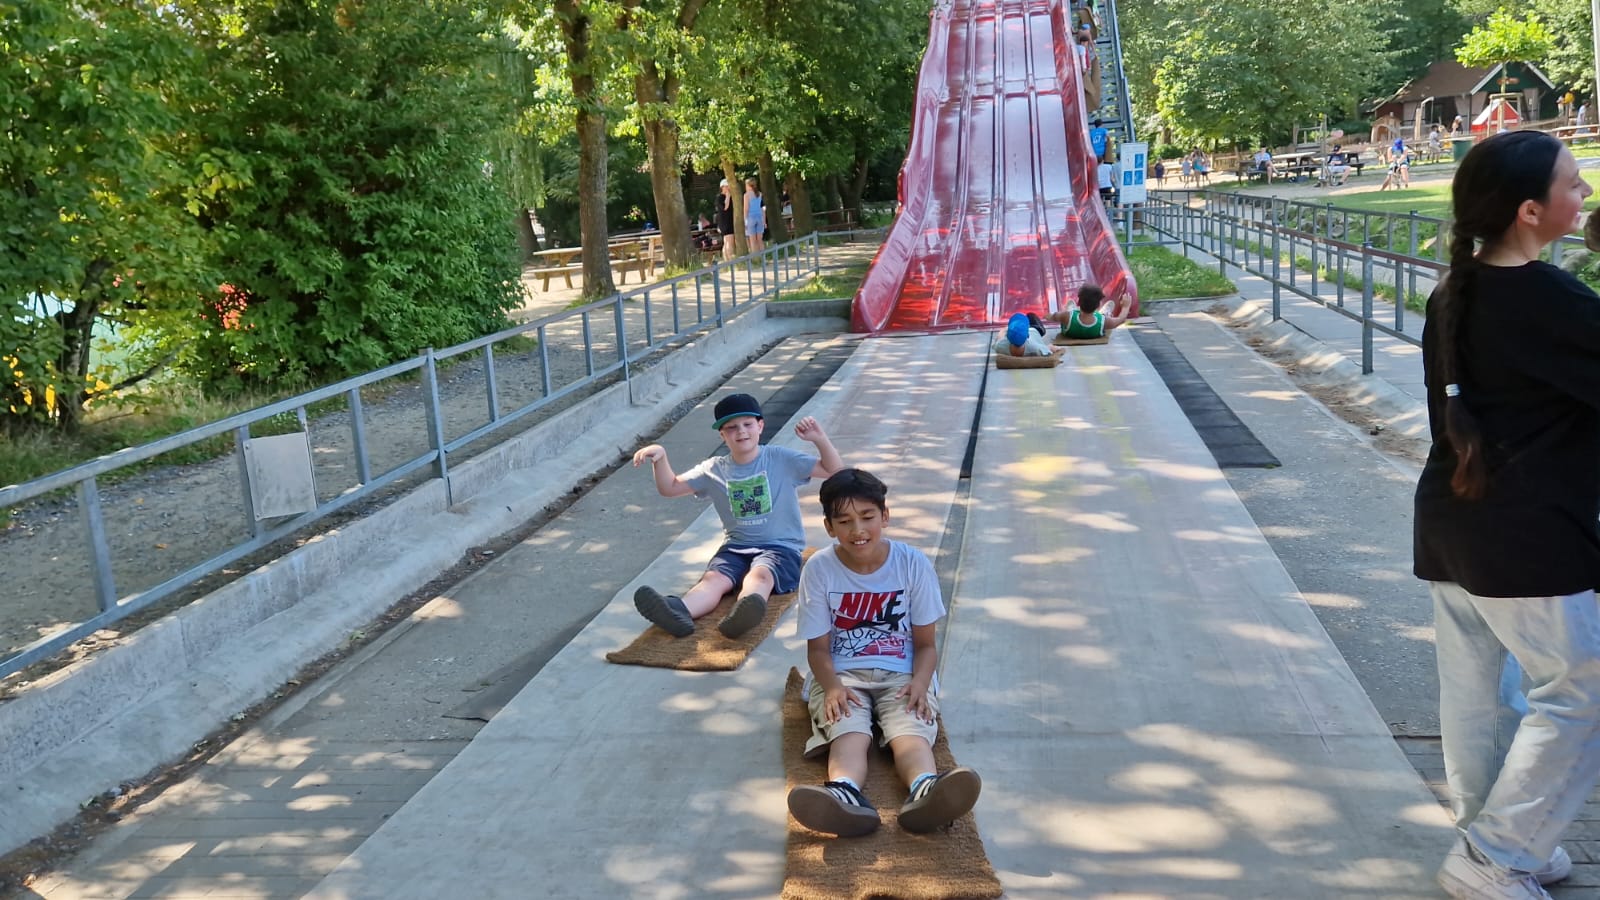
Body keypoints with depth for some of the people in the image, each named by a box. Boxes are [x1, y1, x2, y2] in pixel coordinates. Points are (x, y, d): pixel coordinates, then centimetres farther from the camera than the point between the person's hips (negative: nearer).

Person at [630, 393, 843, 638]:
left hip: (780, 546, -3)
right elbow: (670, 488, 9)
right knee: (714, 578, -29)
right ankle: (678, 611, -61)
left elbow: (835, 471, -1)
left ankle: (742, 614, -71)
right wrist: (660, 457, -9)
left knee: (759, 576, -37)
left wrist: (820, 439, -18)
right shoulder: (714, 470, 10)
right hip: (736, 547, 3)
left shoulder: (781, 459, 2)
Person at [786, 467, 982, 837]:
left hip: (902, 674, 1)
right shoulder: (819, 569, -3)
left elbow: (925, 643, 2)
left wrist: (920, 682, -19)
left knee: (911, 729, -32)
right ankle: (845, 795, -64)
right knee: (849, 732, -32)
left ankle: (925, 791, -64)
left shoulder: (914, 564, -2)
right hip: (841, 675, 0)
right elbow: (818, 647, -1)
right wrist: (832, 687, -22)